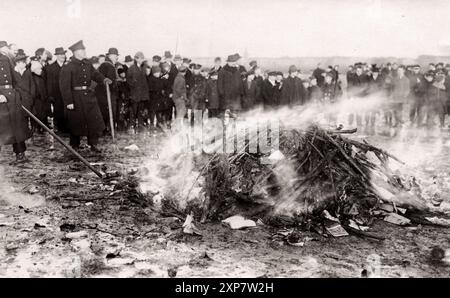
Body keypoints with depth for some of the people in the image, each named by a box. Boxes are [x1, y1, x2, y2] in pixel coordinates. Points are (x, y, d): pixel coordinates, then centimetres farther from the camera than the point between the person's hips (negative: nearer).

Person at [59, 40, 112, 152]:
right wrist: (68, 102, -16)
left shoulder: (87, 64, 7)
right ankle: (75, 146, 23)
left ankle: (93, 144, 17)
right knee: (76, 123, 5)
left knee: (95, 120, 3)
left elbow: (95, 74, 14)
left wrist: (104, 79, -8)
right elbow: (65, 86, -13)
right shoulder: (68, 67, -12)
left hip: (88, 95, 6)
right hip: (76, 97, -6)